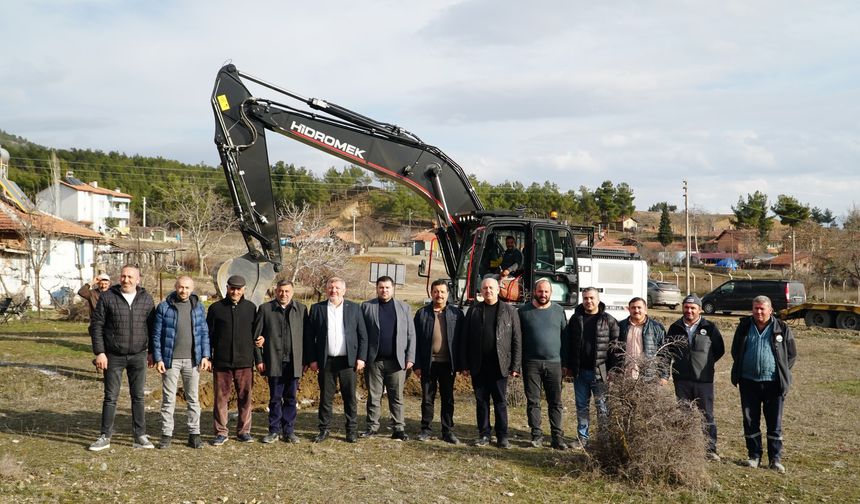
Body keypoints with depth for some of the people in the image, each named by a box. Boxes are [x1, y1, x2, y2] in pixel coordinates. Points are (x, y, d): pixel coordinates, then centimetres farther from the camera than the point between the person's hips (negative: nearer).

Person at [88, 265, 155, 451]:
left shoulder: (146, 299, 3)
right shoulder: (107, 297, -4)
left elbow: (152, 327, 9)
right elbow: (96, 325, -4)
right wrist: (99, 352, -10)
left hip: (138, 356, 2)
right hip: (113, 356, -1)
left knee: (138, 396, 7)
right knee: (110, 397, 4)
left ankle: (140, 437, 13)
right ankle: (105, 437, 13)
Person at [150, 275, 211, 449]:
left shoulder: (198, 307, 6)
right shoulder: (164, 307, -2)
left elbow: (204, 333, 7)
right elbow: (157, 334, -1)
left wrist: (205, 356, -1)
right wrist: (158, 358, -6)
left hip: (192, 360, 2)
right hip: (170, 360, -2)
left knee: (193, 398, 7)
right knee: (168, 398, 3)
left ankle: (194, 433, 13)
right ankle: (166, 434, 10)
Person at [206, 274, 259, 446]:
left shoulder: (251, 308, 8)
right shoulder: (216, 308, 5)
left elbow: (256, 330, 19)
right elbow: (209, 334, 7)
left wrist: (260, 339, -3)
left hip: (245, 362, 1)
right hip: (221, 362, -1)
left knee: (245, 398, 5)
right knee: (221, 398, 3)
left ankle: (244, 430, 16)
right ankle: (221, 432, 11)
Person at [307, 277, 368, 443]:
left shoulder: (354, 308, 5)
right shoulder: (317, 309, 4)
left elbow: (363, 335, 4)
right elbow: (310, 336, 4)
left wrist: (361, 357, -3)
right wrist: (312, 359, -2)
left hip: (348, 360, 0)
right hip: (326, 361, 0)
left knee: (350, 398, 4)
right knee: (325, 397, 7)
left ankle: (351, 431, 13)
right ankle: (324, 430, 17)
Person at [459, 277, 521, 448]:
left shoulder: (509, 311, 3)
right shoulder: (474, 311, 7)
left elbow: (517, 340, 0)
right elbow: (465, 339, 4)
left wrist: (515, 366, -5)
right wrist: (465, 365, -1)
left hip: (500, 365, -2)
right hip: (478, 365, 2)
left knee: (500, 401, 3)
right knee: (481, 401, 8)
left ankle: (502, 436, 11)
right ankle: (484, 435, 16)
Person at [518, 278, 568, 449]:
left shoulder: (559, 310, 8)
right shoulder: (524, 311, 4)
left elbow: (565, 337, 10)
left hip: (554, 363, 1)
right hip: (531, 363, -1)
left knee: (555, 402, 3)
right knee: (533, 401, 3)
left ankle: (557, 437, 7)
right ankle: (536, 435, 11)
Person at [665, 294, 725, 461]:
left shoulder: (710, 327, -1)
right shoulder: (675, 328, 5)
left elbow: (719, 350, 6)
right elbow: (668, 349, 16)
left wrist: (705, 363, 5)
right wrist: (679, 363, 9)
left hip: (704, 380, -2)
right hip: (682, 379, 2)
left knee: (707, 415, 2)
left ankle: (710, 449, 10)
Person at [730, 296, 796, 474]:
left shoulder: (782, 329, 0)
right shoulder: (744, 326, 5)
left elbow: (792, 354, 9)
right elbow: (735, 351, 15)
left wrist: (782, 373, 3)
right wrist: (738, 373, 8)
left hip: (773, 383, -2)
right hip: (749, 382, 2)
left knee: (775, 423, 3)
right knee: (750, 421, 7)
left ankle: (775, 459, 12)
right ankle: (754, 455, 19)